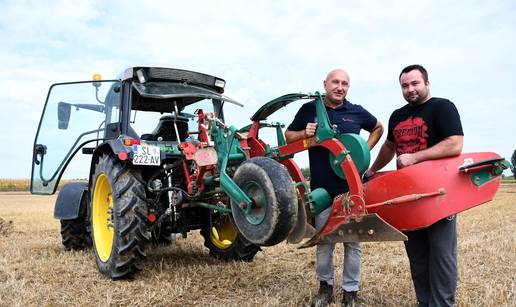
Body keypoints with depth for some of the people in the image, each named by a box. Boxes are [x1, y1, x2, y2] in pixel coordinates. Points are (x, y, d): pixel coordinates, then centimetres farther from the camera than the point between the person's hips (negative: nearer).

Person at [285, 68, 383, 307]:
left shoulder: (357, 112, 4)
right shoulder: (309, 110, 2)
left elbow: (378, 128, 22)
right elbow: (289, 136, 10)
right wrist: (305, 133, -10)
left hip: (351, 188, 0)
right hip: (322, 189, 0)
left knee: (352, 242, 7)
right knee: (323, 240, 10)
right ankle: (325, 286, 28)